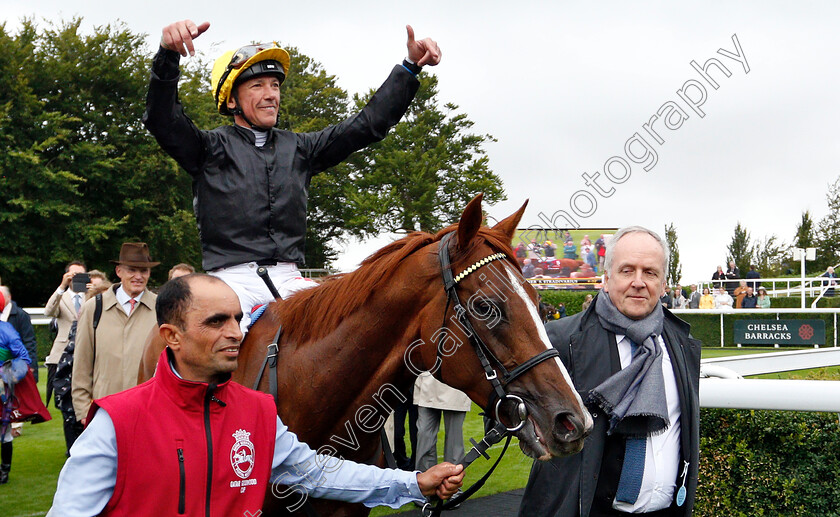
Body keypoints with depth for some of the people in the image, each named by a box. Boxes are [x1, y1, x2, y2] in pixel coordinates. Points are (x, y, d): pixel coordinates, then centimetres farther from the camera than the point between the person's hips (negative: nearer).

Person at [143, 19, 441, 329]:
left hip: (288, 280, 4)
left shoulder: (299, 148, 20)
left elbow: (368, 125, 18)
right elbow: (162, 120, -9)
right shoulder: (212, 148, 8)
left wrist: (410, 67, 11)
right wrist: (168, 54, -27)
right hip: (232, 278, -3)